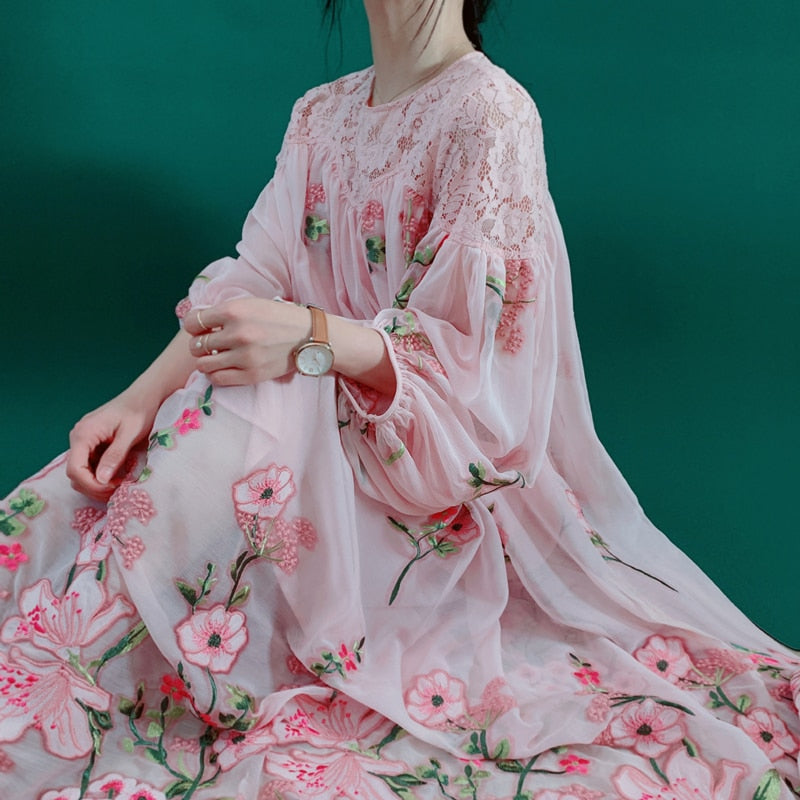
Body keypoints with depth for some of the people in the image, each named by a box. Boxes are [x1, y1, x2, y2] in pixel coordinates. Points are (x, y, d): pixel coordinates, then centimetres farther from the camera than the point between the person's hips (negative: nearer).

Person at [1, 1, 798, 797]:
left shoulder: (491, 112, -14)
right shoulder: (320, 112, 9)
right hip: (323, 400, 7)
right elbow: (255, 276, 1)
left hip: (436, 455, -6)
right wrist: (143, 396, -15)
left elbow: (480, 349, -18)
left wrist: (313, 337, -34)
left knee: (224, 451, -28)